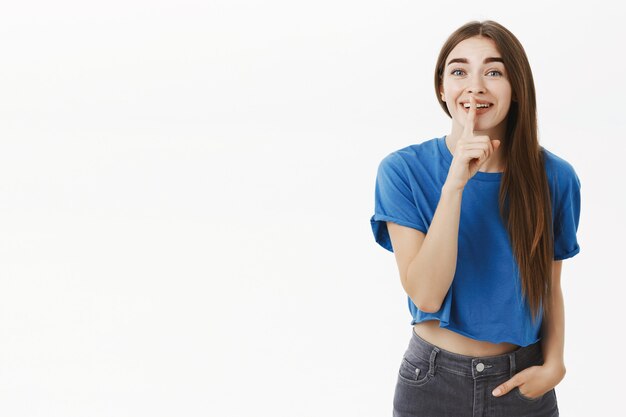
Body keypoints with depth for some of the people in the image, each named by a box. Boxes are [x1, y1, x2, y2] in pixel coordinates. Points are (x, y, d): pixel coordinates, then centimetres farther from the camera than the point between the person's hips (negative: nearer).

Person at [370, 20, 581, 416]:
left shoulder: (554, 177, -6)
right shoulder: (403, 171, -12)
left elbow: (551, 287, 5)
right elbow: (426, 295, -21)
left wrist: (553, 364, -10)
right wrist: (454, 185, -27)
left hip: (522, 380, 2)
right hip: (433, 380, -1)